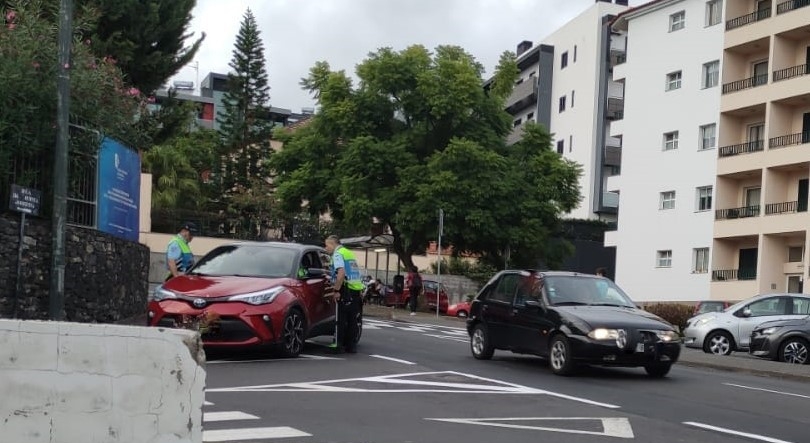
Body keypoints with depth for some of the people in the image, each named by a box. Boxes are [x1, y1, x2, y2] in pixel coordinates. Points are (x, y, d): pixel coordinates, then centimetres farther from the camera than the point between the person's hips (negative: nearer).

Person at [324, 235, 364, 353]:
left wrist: (337, 290, -15)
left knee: (340, 320, -4)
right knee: (352, 320, 11)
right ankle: (351, 346, 14)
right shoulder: (349, 253, 23)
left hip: (346, 291, -8)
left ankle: (338, 345, -3)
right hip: (356, 290, 8)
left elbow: (341, 273, -20)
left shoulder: (338, 254, -5)